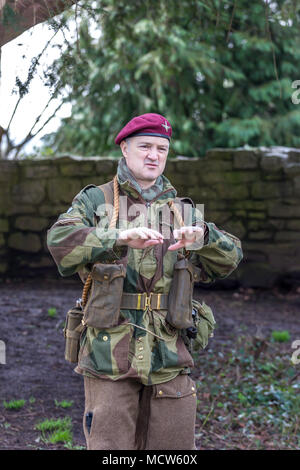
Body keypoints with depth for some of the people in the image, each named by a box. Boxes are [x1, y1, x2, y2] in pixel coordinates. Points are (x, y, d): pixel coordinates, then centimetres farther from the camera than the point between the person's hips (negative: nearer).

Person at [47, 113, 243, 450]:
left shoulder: (182, 211, 15)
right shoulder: (95, 201, 5)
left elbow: (226, 261, 1)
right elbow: (60, 240, -15)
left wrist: (202, 235, -22)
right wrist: (121, 238, -31)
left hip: (169, 358, 3)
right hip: (109, 355, -3)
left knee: (174, 448, 8)